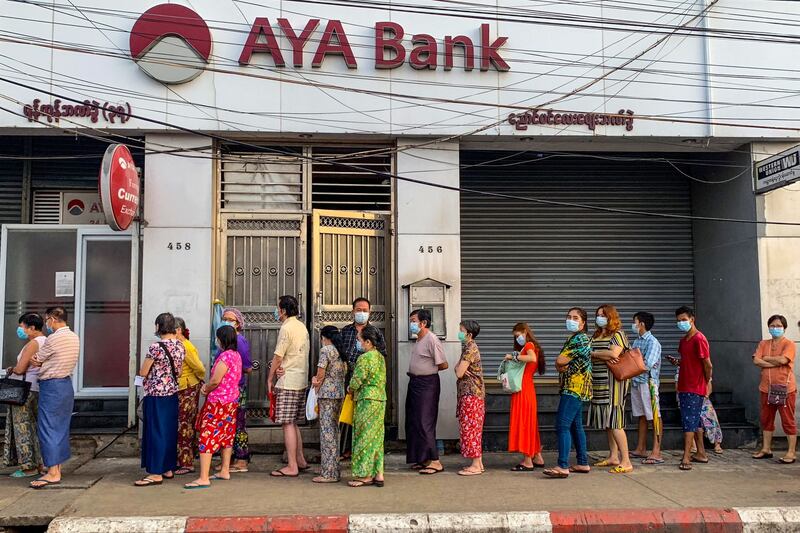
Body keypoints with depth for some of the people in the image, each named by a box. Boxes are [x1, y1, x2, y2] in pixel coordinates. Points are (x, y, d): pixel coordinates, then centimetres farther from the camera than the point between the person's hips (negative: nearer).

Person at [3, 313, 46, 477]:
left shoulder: (32, 344, -16)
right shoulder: (46, 342, 12)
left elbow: (20, 369, -18)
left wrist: (12, 370, 3)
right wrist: (15, 369, 8)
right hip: (38, 388, 9)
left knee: (23, 427, 0)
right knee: (35, 427, 15)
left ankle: (29, 467, 6)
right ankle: (38, 463, 20)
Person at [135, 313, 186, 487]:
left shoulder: (156, 347, -17)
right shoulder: (180, 346, 4)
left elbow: (143, 372, -9)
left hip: (156, 395, -7)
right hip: (172, 394, 7)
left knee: (155, 432, -1)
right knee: (170, 431, 13)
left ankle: (156, 474, 2)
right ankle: (168, 469, 22)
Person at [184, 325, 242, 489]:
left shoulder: (225, 356, -20)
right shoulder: (236, 355, 9)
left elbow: (216, 381, -21)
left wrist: (206, 390, -1)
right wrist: (208, 386, 5)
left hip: (219, 401, -10)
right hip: (232, 400, 10)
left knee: (207, 437, -8)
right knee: (226, 435, 16)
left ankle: (203, 479, -10)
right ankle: (225, 471, 25)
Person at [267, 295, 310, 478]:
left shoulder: (286, 328, -13)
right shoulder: (302, 327, 14)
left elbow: (278, 357, -11)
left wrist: (270, 378, -1)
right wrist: (282, 367, 3)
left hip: (288, 382, -9)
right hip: (302, 381, 9)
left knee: (288, 424, -5)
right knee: (294, 424, 16)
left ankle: (292, 467, -3)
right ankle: (300, 461, 20)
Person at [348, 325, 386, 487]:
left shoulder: (365, 358, -15)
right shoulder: (381, 357, 11)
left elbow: (356, 381, -16)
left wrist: (350, 390, 5)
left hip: (367, 401, -8)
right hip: (380, 400, 8)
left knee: (364, 437, 0)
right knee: (376, 437, 11)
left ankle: (366, 475, 5)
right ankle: (378, 474, 13)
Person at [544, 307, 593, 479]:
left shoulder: (580, 339, -12)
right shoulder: (573, 339, 20)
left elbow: (560, 361, -18)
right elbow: (562, 364, 17)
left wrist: (561, 364, 3)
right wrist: (562, 367, -4)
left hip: (574, 388, -10)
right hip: (573, 388, 10)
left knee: (562, 425, -15)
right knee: (575, 426, 13)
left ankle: (563, 467, -18)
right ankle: (583, 463, 19)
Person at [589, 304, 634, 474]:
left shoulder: (618, 334, -4)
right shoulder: (595, 336, 18)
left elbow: (614, 353, -19)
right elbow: (588, 354, 5)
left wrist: (593, 354, -5)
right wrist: (604, 357, -14)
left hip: (613, 382, -7)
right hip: (599, 382, 7)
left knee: (614, 422, -9)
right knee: (607, 422, 11)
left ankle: (626, 461, -6)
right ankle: (613, 457, 19)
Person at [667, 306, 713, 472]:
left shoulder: (699, 339, -15)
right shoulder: (683, 340, 13)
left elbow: (708, 365, -14)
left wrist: (707, 382, -3)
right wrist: (677, 362, 4)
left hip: (695, 388, -9)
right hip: (684, 387, 9)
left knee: (689, 421, -11)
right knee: (695, 421, 16)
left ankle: (686, 458, -12)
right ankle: (701, 454, 25)